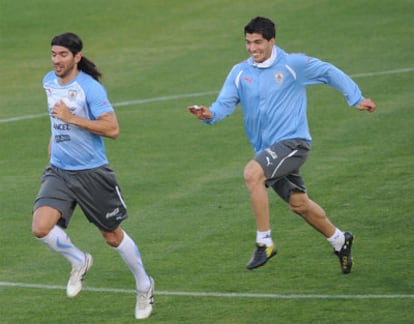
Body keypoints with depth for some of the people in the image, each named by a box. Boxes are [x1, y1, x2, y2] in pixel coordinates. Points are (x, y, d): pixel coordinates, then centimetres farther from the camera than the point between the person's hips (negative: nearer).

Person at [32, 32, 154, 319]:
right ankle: (79, 261, 11)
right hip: (59, 171, 5)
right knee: (41, 227, -18)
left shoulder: (90, 88, -17)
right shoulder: (49, 81, 4)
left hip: (92, 173, -5)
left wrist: (71, 118, -28)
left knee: (113, 236, 9)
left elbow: (112, 129, -25)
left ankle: (144, 286, 32)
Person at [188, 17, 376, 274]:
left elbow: (329, 72, 6)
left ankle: (264, 241, -24)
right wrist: (210, 114, -23)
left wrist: (356, 98, 10)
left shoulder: (293, 64, -6)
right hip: (267, 149, 6)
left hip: (293, 141, -6)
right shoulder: (240, 73, 6)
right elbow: (225, 103, -1)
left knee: (252, 173, -29)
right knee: (299, 203, 13)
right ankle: (339, 241, 37)